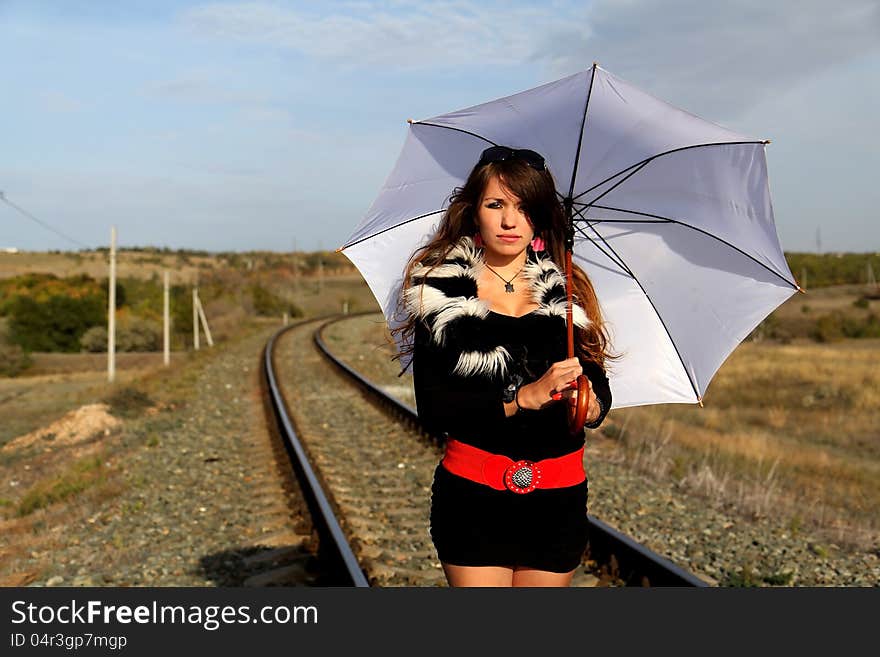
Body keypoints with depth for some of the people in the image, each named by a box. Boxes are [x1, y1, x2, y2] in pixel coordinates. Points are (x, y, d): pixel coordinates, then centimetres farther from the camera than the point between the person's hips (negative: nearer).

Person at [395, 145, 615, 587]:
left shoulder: (568, 290, 5)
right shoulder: (441, 291, -3)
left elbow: (600, 388, 4)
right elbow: (432, 409, -11)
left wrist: (591, 405, -19)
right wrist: (524, 397, -21)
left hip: (559, 498, 3)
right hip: (473, 493, -2)